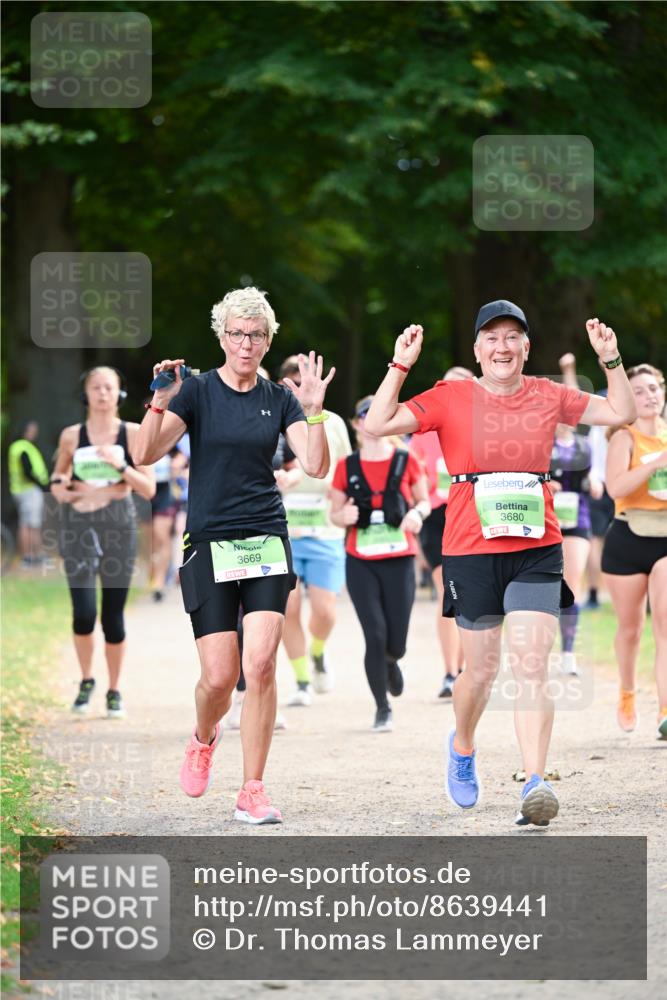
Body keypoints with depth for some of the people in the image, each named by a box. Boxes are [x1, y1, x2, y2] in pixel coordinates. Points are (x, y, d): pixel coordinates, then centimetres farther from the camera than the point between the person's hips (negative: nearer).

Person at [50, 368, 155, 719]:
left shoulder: (134, 434, 1)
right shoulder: (72, 436, 3)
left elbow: (149, 489, -1)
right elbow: (58, 478, 19)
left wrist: (119, 466, -15)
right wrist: (60, 488, -3)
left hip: (119, 526, 0)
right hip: (78, 527, 0)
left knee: (113, 613, 4)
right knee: (83, 611, -12)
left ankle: (114, 691, 19)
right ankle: (86, 682, 11)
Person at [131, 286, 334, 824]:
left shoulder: (279, 398, 7)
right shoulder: (196, 391, -1)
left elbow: (316, 465, -2)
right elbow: (145, 454, -12)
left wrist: (314, 411, -15)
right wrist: (160, 403, -26)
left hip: (267, 543, 2)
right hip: (209, 544, -2)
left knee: (261, 664, -13)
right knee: (219, 676, -5)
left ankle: (253, 792, -5)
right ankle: (204, 738, 31)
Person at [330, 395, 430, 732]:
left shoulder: (406, 461, 0)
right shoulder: (346, 467, 2)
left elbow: (424, 501, 11)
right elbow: (334, 513, 8)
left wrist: (418, 513, -12)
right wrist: (343, 516, -15)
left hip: (399, 561, 0)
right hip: (361, 563, 0)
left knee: (395, 643, -1)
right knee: (375, 636, -9)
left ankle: (390, 662, 39)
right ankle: (382, 708, 8)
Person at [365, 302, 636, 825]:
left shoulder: (548, 396, 7)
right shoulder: (451, 398, 0)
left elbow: (621, 413, 11)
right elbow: (378, 424, -8)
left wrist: (611, 359, -2)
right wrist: (401, 365, -14)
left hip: (537, 551, 1)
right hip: (471, 551, -1)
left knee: (532, 665, -11)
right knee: (482, 668, 8)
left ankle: (536, 783, -17)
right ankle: (462, 747, 39)